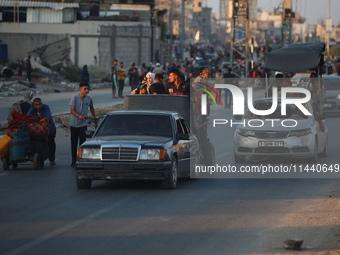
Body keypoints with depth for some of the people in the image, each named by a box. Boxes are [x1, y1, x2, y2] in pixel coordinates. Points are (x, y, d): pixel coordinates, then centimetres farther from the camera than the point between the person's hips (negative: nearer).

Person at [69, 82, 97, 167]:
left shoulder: (89, 99, 1)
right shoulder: (74, 98, -8)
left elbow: (91, 108, 21)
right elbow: (72, 110, -14)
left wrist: (95, 118, 18)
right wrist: (79, 116, -32)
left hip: (83, 124, 1)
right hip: (74, 124, -1)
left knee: (82, 143, -10)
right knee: (74, 143, 8)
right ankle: (74, 161, 19)